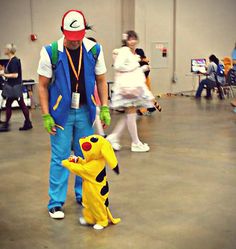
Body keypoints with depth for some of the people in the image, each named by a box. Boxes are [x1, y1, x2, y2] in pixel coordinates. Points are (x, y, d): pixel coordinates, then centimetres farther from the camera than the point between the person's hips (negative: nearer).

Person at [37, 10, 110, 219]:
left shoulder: (94, 50, -5)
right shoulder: (50, 52, -12)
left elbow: (101, 81, 5)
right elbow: (43, 86, -5)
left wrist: (104, 108, -1)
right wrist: (46, 116, -9)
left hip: (85, 111, 3)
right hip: (61, 113, -3)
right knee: (60, 158, 1)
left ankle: (83, 196, 29)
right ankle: (56, 203, 13)